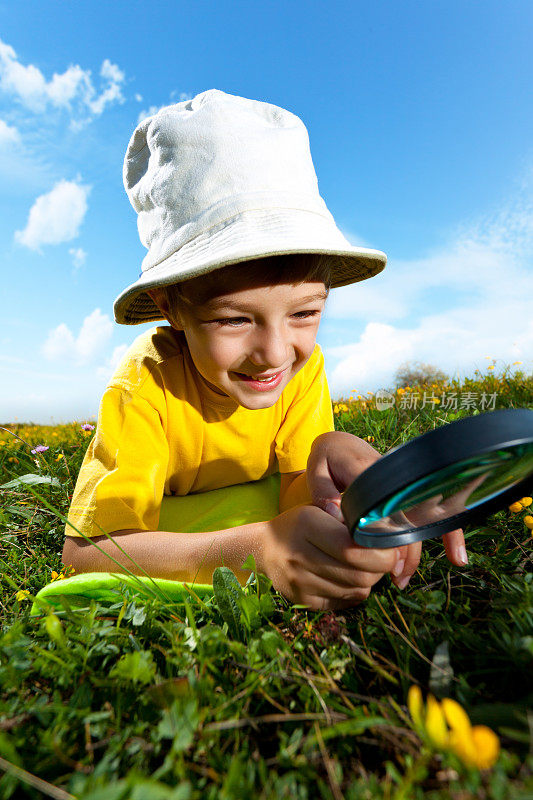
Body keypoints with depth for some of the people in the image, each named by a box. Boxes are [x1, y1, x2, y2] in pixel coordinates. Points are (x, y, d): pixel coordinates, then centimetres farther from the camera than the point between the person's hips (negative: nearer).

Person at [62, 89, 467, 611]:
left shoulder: (305, 368, -20)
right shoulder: (146, 382, -32)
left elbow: (296, 500, -22)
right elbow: (83, 551, -36)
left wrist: (330, 451, -45)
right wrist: (254, 547, -51)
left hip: (259, 511, 2)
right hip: (163, 527, -1)